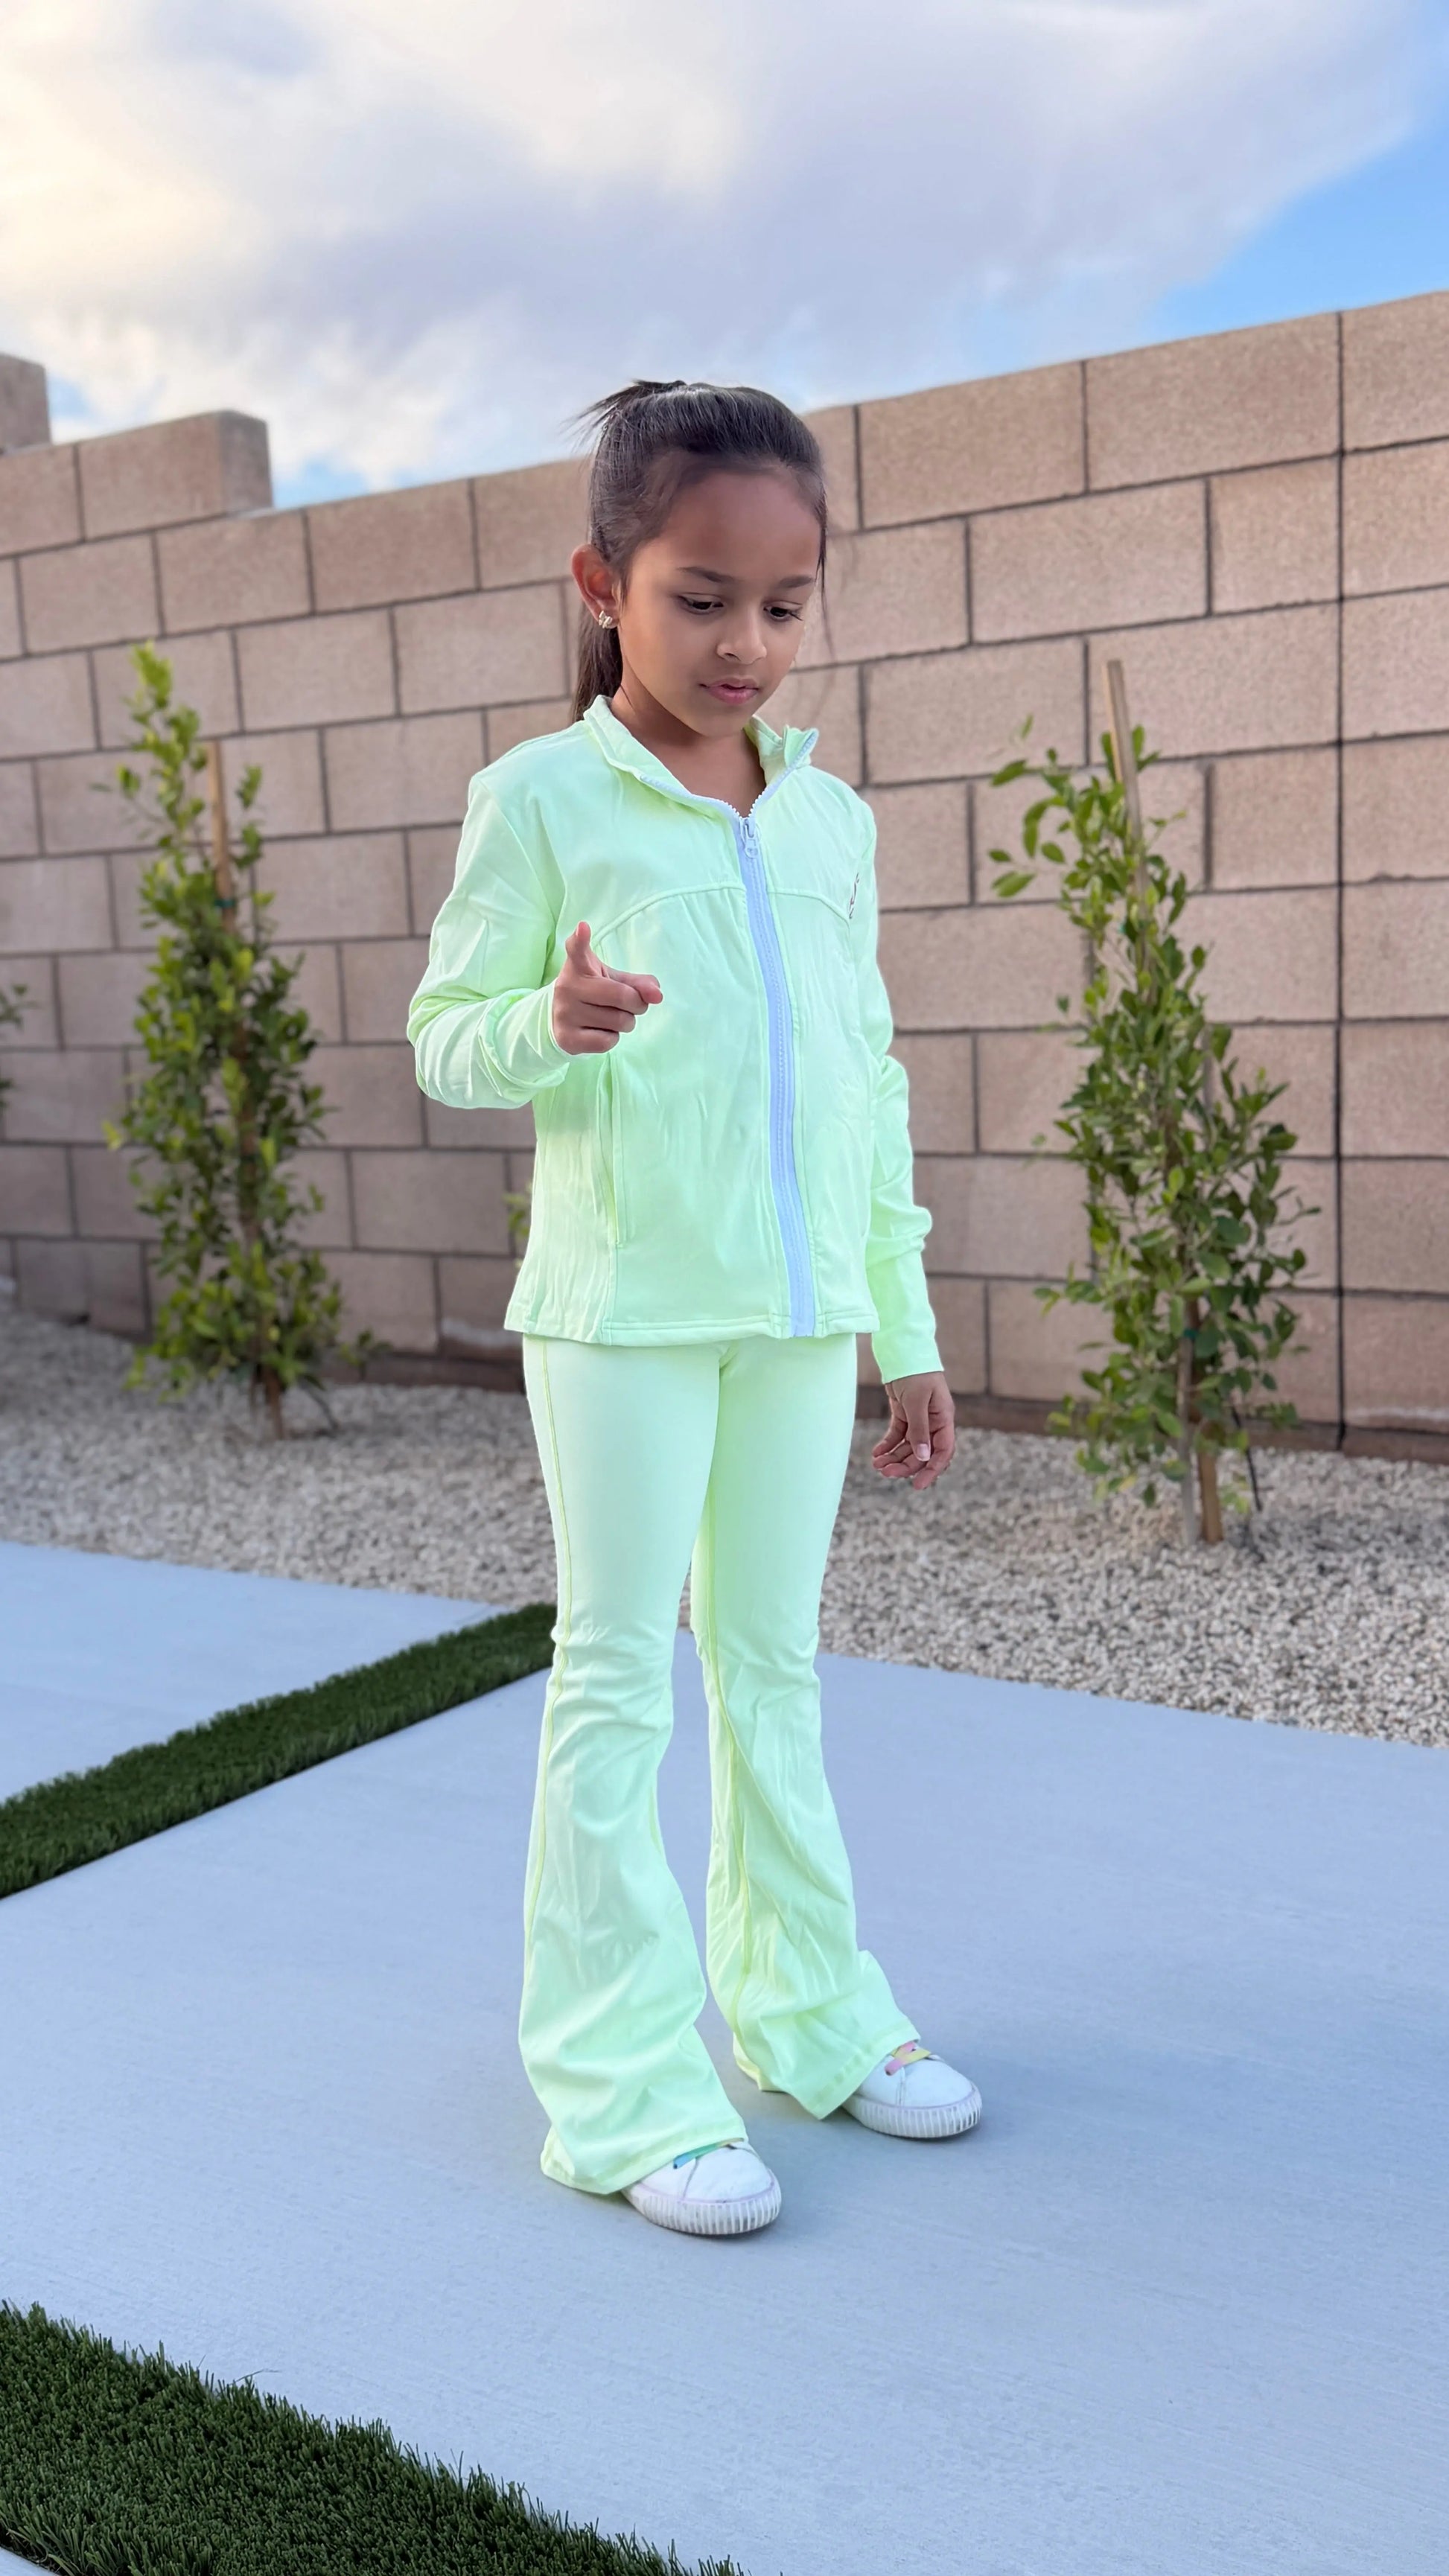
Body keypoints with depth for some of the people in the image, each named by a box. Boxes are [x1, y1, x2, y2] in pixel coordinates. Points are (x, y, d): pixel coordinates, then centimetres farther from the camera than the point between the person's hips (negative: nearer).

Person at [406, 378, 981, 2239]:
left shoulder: (832, 818, 10)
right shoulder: (541, 796, -3)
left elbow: (868, 1081, 14)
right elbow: (443, 1032, -1)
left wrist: (906, 1329, 13)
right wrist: (551, 1023, -25)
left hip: (802, 1312, 5)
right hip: (623, 1306, -4)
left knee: (774, 1664, 14)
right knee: (619, 1677, 1)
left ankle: (805, 2010, 28)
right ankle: (624, 2087, 11)